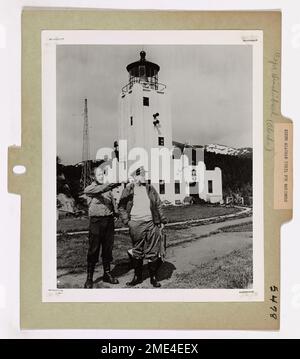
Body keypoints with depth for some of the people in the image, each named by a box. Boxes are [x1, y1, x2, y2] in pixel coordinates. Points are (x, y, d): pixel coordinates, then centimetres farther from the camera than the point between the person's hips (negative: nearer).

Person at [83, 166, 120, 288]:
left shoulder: (107, 188, 16)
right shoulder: (89, 189, 1)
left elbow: (113, 202, 14)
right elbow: (98, 190, -20)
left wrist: (116, 213, -2)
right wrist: (111, 185, -33)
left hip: (109, 220, 4)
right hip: (96, 221, -4)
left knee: (108, 248, 10)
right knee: (93, 249, -2)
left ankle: (107, 274, 22)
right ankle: (89, 277, 6)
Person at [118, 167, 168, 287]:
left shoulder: (150, 189, 11)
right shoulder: (128, 190, 4)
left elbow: (158, 205, 15)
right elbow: (121, 207, 6)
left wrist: (162, 220, 11)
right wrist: (127, 221, -4)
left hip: (151, 223, 2)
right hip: (136, 225, -1)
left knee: (153, 251, 4)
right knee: (137, 252, 8)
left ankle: (153, 277, 17)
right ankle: (137, 276, 23)